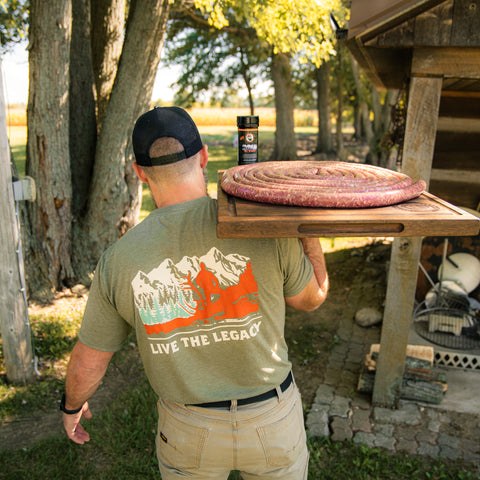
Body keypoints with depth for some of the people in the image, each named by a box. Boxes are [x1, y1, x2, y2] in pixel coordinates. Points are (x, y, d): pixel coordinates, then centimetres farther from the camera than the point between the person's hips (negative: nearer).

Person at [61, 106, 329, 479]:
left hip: (188, 429, 1)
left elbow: (87, 363, -3)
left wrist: (72, 406, 19)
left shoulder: (120, 259, -17)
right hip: (271, 420, 0)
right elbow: (311, 297, -4)